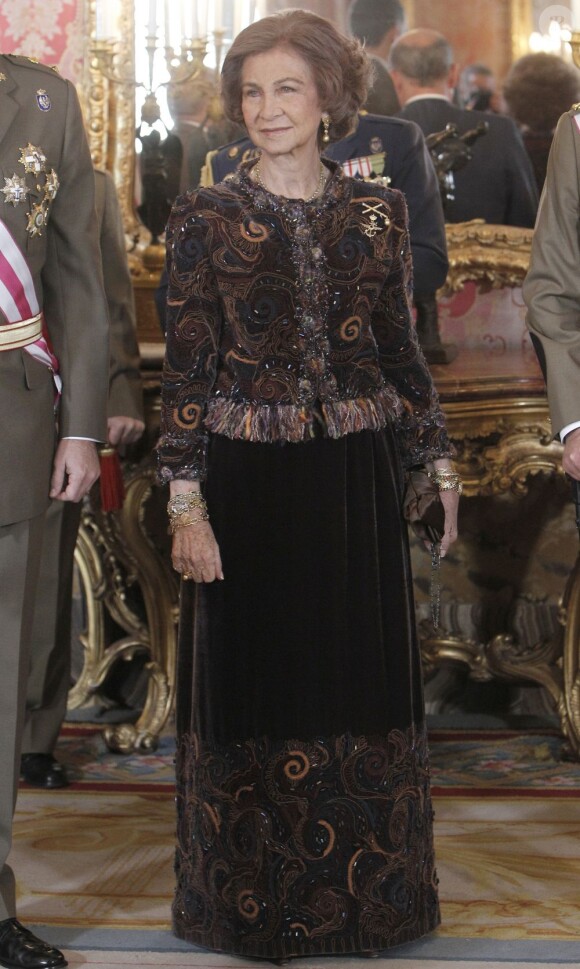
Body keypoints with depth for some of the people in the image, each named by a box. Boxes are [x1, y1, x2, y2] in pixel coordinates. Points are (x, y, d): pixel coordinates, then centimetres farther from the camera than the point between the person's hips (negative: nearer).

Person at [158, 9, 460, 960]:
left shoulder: (376, 212, 5)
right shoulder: (205, 219, -2)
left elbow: (401, 349, 11)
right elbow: (185, 373, -4)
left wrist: (437, 462, 9)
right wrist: (187, 505, -10)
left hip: (356, 480, 2)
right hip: (248, 481, -2)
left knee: (362, 685, 10)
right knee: (255, 682, 7)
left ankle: (364, 890, 28)